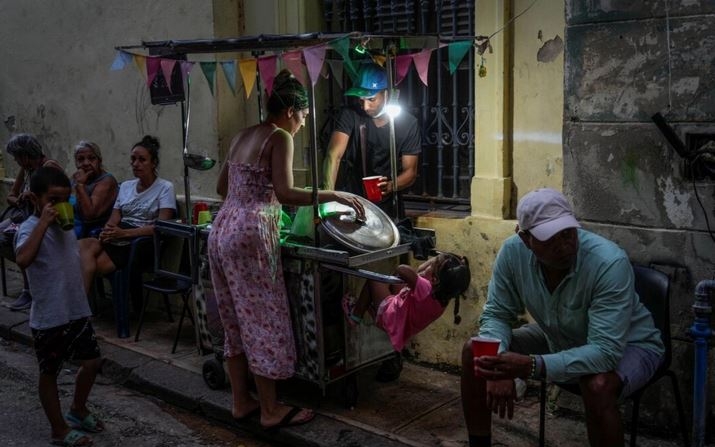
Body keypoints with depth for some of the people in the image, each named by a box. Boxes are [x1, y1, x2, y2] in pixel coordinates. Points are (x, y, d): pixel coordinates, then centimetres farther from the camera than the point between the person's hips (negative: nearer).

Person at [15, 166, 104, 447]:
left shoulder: (67, 225, 7)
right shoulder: (30, 228, -17)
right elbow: (23, 259, -39)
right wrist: (44, 222, -35)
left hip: (78, 311, 7)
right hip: (48, 318, -7)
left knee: (91, 362, 16)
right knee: (49, 373, 10)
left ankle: (78, 410, 39)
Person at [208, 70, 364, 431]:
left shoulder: (241, 136, 18)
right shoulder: (280, 137, -7)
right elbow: (285, 194, -18)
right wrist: (333, 195, -13)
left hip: (222, 230, 9)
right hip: (250, 234, -9)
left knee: (236, 320, 15)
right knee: (263, 320, 0)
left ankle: (241, 402, 24)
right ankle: (271, 410, 9)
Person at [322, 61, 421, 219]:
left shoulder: (408, 123, -5)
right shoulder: (350, 115, -8)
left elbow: (410, 171, -2)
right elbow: (334, 155, -20)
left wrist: (391, 186, -24)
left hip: (386, 204, 1)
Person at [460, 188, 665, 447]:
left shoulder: (610, 263, -35)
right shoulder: (513, 251, -21)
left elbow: (605, 352, -38)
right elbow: (496, 314, -11)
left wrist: (532, 366, -51)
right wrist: (499, 362, -32)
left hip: (627, 344, -4)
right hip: (559, 339, 5)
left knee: (598, 386, -38)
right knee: (474, 353, -8)